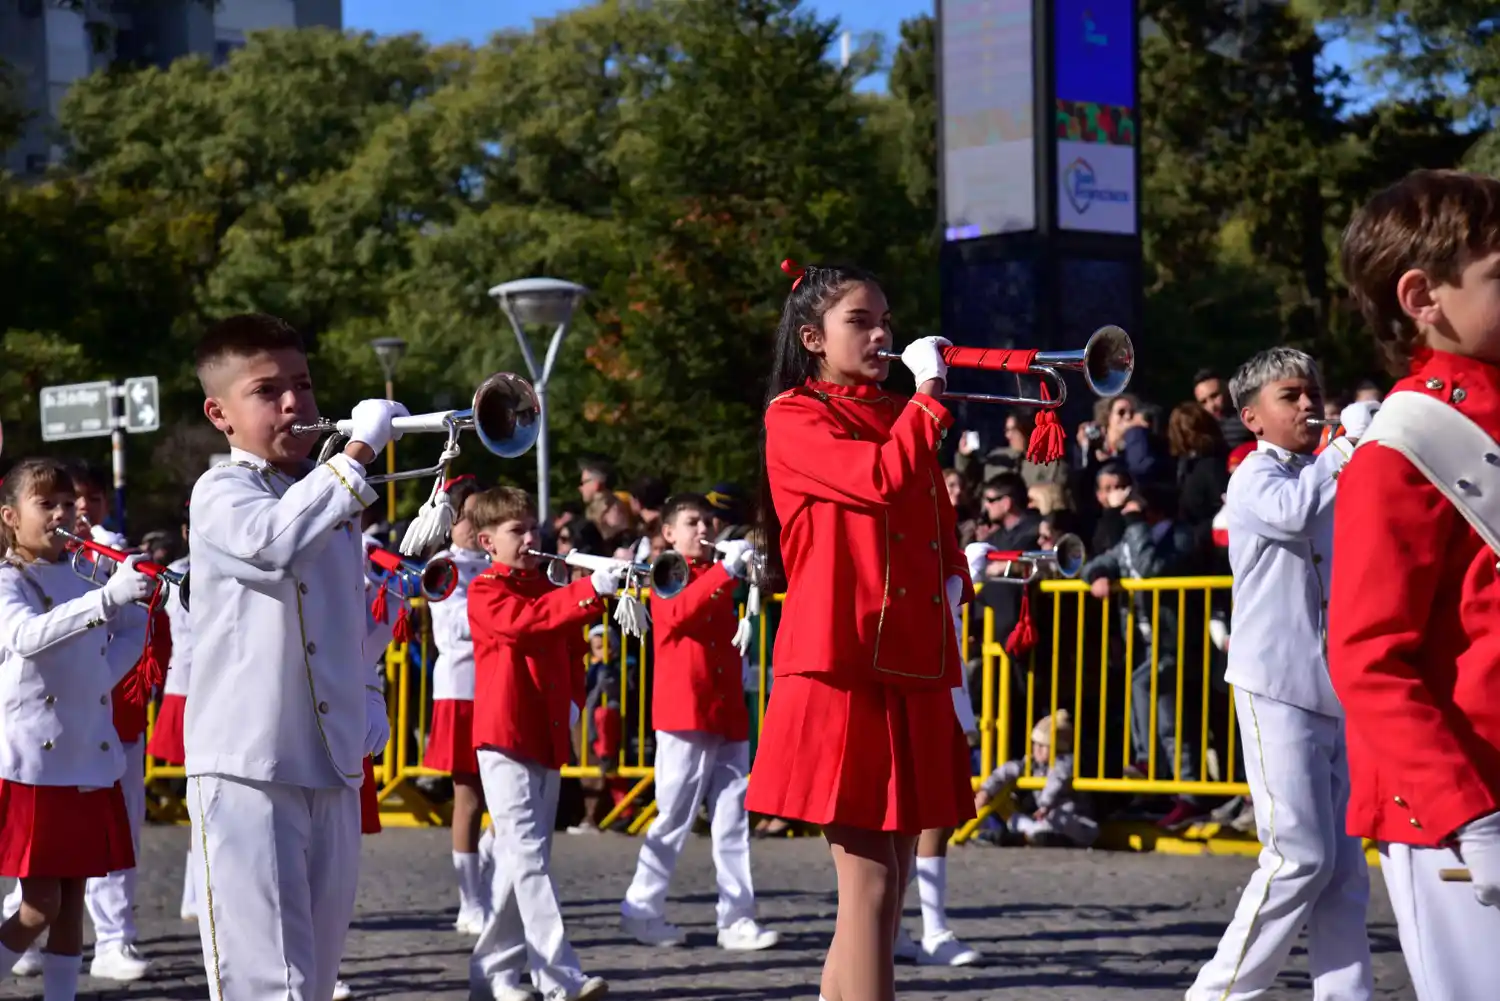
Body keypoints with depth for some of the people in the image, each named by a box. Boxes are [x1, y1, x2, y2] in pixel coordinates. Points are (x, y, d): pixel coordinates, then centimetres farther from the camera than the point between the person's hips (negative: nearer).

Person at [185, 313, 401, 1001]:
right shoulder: (221, 492, -7)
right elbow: (276, 541, -31)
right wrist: (359, 450, -27)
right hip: (246, 769, -7)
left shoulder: (329, 497, 16)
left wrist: (367, 700, 16)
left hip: (334, 768, 7)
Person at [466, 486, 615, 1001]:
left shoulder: (548, 590, 16)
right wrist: (591, 589, -34)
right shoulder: (485, 591, -5)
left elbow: (571, 650, 24)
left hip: (549, 739, 7)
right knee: (526, 855, -12)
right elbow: (523, 621, -26)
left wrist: (573, 699, 8)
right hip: (505, 738, -7)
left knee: (518, 858, 12)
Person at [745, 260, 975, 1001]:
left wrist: (952, 583, 6)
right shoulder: (794, 417, 0)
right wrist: (930, 391, -6)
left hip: (911, 671, 7)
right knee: (869, 884, -11)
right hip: (841, 668, -7)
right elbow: (882, 480, -16)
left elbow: (941, 529, 24)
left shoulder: (900, 417, 21)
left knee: (882, 885, 7)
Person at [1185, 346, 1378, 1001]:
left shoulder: (1321, 477, 19)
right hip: (1277, 689, -8)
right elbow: (1292, 512, -30)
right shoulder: (1256, 477, -6)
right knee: (1300, 855, -11)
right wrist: (1348, 443, -20)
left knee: (1344, 868, 5)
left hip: (1333, 691, 8)